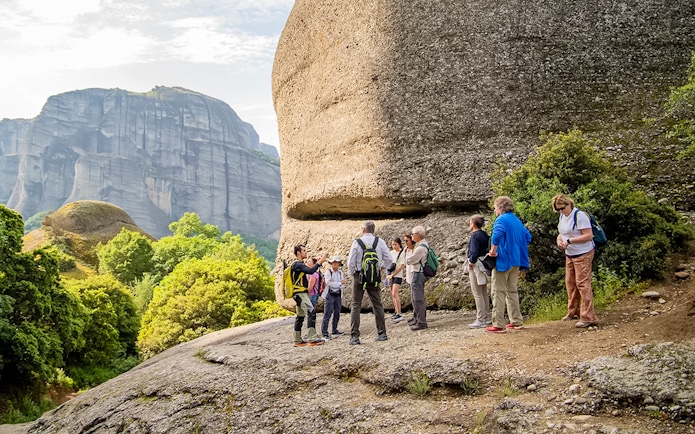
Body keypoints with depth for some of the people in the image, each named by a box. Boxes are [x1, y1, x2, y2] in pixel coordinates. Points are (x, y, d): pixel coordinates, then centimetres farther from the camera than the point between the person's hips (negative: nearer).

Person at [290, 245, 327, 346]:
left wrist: (319, 262, 13)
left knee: (300, 316, 11)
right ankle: (312, 338, -21)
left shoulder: (299, 264, 20)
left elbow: (310, 270, 21)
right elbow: (310, 271, -25)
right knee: (311, 312, -17)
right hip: (300, 293, -11)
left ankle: (298, 340, 15)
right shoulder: (297, 264, -14)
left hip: (301, 294, 11)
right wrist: (319, 262, -17)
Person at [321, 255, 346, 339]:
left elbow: (343, 285, 1)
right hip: (329, 295, -5)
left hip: (338, 295, 6)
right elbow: (328, 283, -16)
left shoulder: (340, 272, 9)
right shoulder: (328, 272, -5)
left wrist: (334, 283, -14)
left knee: (337, 314, 11)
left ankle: (335, 331, 23)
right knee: (327, 314, -8)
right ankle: (324, 333, -7)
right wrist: (339, 283, -9)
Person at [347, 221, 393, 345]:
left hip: (359, 276, -2)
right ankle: (382, 333, 11)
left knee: (356, 305, 1)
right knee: (377, 304, 11)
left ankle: (354, 336, -4)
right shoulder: (380, 242, 1)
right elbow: (388, 258, 1)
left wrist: (352, 273, 10)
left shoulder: (357, 242, -6)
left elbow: (351, 261, -6)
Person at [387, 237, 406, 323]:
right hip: (391, 275, 7)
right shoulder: (392, 252, 11)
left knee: (395, 294, -17)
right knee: (393, 295, 9)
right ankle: (396, 312, 19)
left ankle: (399, 315, -18)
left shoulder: (403, 253, -9)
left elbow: (401, 266, -14)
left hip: (398, 275, -7)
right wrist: (388, 275, 15)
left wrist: (391, 275, -15)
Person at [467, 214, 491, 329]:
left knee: (477, 294, -5)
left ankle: (481, 320, -4)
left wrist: (471, 263, -9)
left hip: (476, 265, -9)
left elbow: (474, 252, -22)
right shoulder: (484, 235, 12)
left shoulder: (475, 235, -15)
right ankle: (487, 318, 21)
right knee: (484, 293, 15)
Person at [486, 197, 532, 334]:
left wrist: (493, 251, -19)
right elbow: (527, 236, 20)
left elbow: (497, 235, -29)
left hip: (503, 260, -8)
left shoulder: (502, 220, -11)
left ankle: (498, 325, -6)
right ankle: (517, 321, 19)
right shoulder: (517, 221, 15)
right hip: (516, 261, 8)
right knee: (512, 291, 17)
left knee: (498, 292, -5)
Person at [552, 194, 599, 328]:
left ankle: (588, 317, -9)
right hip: (569, 255, 9)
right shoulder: (562, 216, 8)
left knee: (582, 284, -11)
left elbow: (589, 236, -22)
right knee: (570, 283, 15)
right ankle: (572, 312, 29)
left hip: (583, 255, -9)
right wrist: (559, 240, -3)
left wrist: (569, 241, -25)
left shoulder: (579, 216, -19)